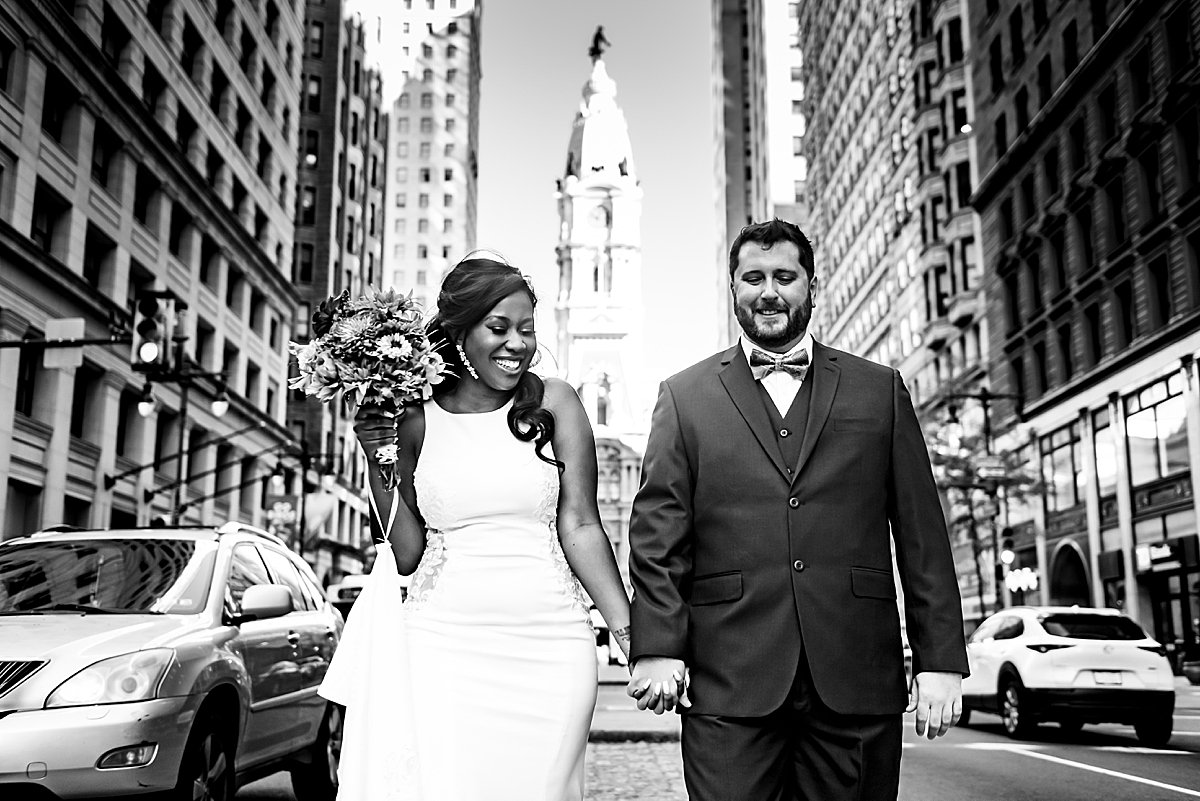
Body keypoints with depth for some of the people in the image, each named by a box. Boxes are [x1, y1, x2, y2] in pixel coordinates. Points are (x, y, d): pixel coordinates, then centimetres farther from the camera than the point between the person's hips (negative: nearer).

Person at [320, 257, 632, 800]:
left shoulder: (554, 403, 3)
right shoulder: (414, 419, 4)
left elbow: (580, 527, 1)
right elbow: (406, 555, 5)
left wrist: (630, 633, -6)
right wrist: (378, 457, -4)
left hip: (548, 647, 0)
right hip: (442, 646, 0)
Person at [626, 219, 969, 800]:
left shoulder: (881, 390, 13)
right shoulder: (685, 396, 9)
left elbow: (922, 535, 9)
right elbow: (658, 535, 3)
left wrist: (940, 659, 2)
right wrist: (658, 649, -7)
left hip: (857, 680, 2)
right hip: (729, 686, -1)